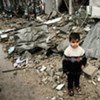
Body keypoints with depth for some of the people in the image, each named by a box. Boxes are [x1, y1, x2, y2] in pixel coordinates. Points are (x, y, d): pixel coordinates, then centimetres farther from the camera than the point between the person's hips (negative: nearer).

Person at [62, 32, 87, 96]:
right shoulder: (67, 51, -26)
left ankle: (77, 85, 57)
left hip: (78, 69, 3)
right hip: (70, 70, -2)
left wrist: (83, 65, -8)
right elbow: (65, 61, -18)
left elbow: (84, 58, 0)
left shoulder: (81, 50, -18)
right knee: (70, 80, 20)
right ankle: (70, 88, 47)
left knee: (77, 78, 27)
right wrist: (65, 70, -14)